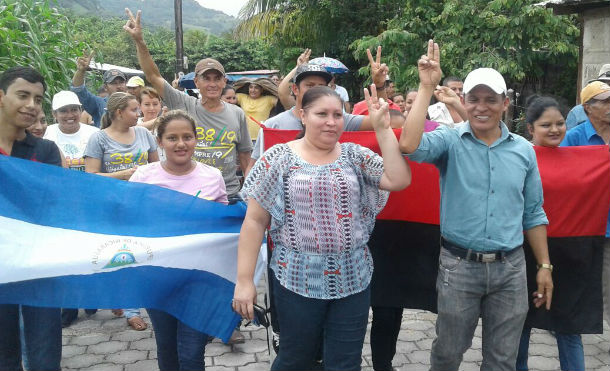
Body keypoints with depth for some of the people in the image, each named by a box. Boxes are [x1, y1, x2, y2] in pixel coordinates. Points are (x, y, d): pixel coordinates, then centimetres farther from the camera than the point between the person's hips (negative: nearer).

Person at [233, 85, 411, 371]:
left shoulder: (356, 155, 4)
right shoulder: (279, 158, -4)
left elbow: (399, 180, -9)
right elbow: (255, 221, -4)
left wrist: (382, 128, -11)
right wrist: (244, 280, -8)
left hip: (353, 279, 2)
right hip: (297, 279, -2)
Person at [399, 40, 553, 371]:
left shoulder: (524, 150, 4)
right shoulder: (450, 141, -5)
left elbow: (533, 214, 10)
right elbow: (410, 146, -28)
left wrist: (544, 266, 9)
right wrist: (427, 87, -22)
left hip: (510, 269, 3)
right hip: (459, 266, -2)